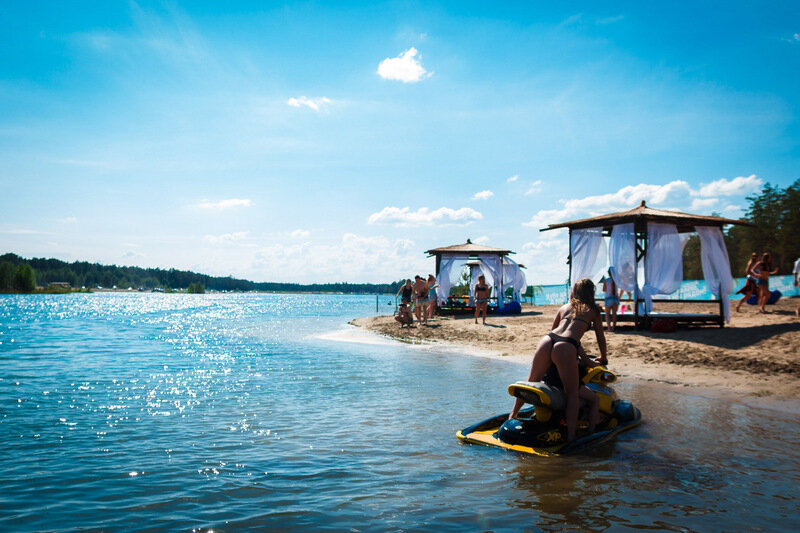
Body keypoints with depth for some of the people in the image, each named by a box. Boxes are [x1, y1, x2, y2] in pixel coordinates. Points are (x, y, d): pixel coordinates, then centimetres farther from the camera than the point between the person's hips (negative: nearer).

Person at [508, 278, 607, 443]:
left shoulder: (564, 307, 29)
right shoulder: (593, 310, 19)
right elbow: (601, 338, 25)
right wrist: (603, 359, 43)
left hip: (546, 341, 4)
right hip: (565, 349, -4)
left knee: (531, 383, 21)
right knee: (573, 393, 4)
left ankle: (513, 415, 34)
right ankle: (570, 436, -5)